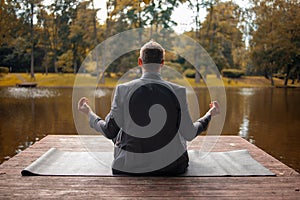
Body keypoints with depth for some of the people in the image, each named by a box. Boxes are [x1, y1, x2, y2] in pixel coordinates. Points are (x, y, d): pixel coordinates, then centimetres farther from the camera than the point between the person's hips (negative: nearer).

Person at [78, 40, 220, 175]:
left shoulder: (123, 90, -10)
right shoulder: (178, 91, -10)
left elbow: (109, 132, -2)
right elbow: (189, 135, -2)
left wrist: (89, 113, 16)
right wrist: (209, 115, 15)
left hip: (129, 168, 0)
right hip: (170, 167, 0)